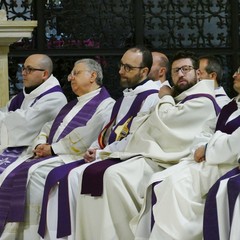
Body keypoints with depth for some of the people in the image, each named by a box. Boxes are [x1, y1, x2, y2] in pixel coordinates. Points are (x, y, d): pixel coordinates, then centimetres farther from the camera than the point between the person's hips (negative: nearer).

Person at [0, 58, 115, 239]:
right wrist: (40, 145, 1)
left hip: (73, 156, -8)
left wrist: (53, 148, -13)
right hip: (50, 155, 8)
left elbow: (86, 136, -15)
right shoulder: (72, 105, 28)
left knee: (34, 172, -30)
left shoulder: (105, 104, -2)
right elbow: (49, 128, 24)